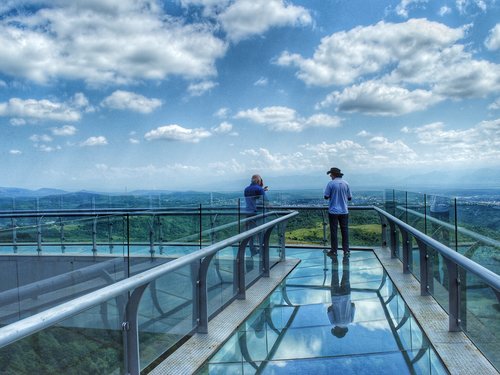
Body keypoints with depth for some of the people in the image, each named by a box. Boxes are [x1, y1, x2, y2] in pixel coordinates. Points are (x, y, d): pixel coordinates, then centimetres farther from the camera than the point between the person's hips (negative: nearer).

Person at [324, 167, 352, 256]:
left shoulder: (331, 184, -10)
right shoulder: (346, 184, 2)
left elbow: (326, 196, -8)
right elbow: (349, 198, 7)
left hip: (333, 211, -3)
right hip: (344, 211, 3)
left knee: (333, 231, 4)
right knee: (345, 230, 9)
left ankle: (334, 250, 8)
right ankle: (346, 250, 11)